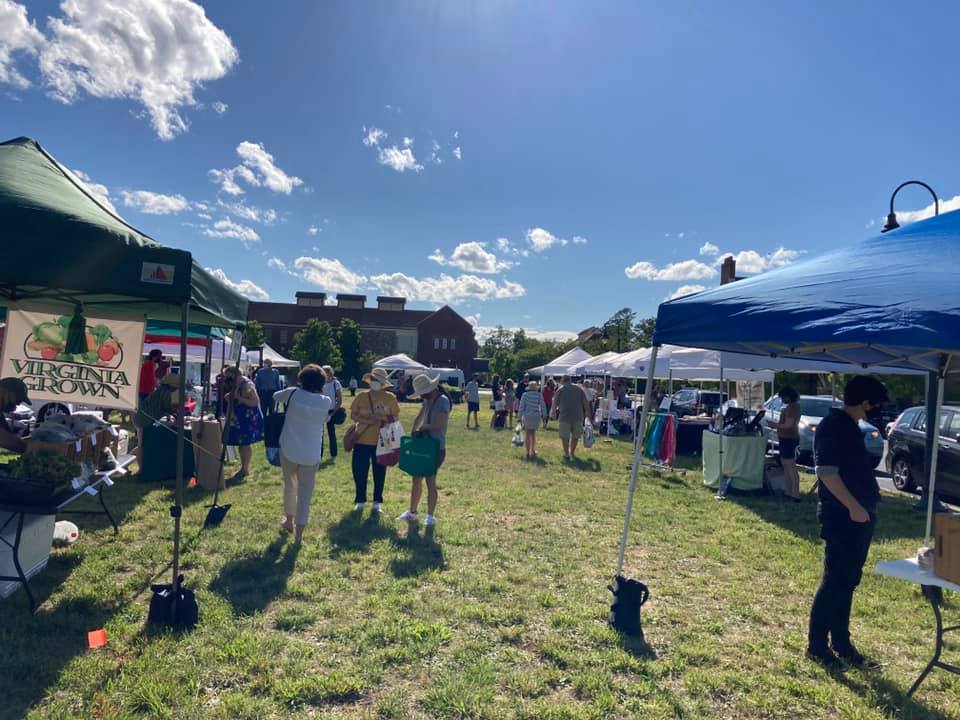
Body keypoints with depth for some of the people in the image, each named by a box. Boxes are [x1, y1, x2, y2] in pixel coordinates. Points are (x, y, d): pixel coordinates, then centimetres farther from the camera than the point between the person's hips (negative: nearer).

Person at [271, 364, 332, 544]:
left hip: (289, 450, 1)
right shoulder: (326, 402, -6)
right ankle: (298, 535, 7)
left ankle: (289, 521, 40)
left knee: (289, 486, 23)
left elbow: (275, 397, 12)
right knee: (305, 494, 5)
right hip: (311, 455, -1)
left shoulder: (293, 394, -7)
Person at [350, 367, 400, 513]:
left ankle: (377, 502, 23)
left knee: (379, 473, 8)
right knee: (359, 472, 6)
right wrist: (366, 420, -14)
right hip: (362, 440, 1)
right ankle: (360, 501, 25)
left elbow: (395, 417, 2)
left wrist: (381, 418, -16)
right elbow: (353, 415, 3)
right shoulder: (362, 396, 1)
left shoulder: (390, 398, -1)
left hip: (381, 441, -1)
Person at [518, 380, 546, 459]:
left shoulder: (525, 395, -4)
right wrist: (544, 416, 7)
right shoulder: (539, 395, -3)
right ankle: (532, 451, 28)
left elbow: (522, 407, -4)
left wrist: (520, 417, 1)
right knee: (533, 433, 19)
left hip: (526, 416, -2)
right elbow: (543, 406, -2)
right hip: (536, 416, 2)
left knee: (527, 434, 1)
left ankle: (528, 452, -7)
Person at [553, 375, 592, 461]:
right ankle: (572, 453, 25)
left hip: (565, 416, -2)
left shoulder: (561, 389, 2)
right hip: (578, 416, 2)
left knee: (565, 436, 7)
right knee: (575, 436, 16)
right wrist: (587, 412, 14)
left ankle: (566, 454, 10)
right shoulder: (579, 388, 8)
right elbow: (585, 402, 5)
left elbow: (555, 403, 4)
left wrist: (554, 413, 19)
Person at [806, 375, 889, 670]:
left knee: (848, 581, 15)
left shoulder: (850, 426, 14)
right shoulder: (832, 426, -16)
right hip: (842, 516, -10)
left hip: (859, 516, 10)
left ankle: (841, 643, 26)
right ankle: (816, 645, 10)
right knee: (835, 581, -2)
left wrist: (865, 505, 20)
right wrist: (853, 506, -23)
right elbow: (827, 472, -22)